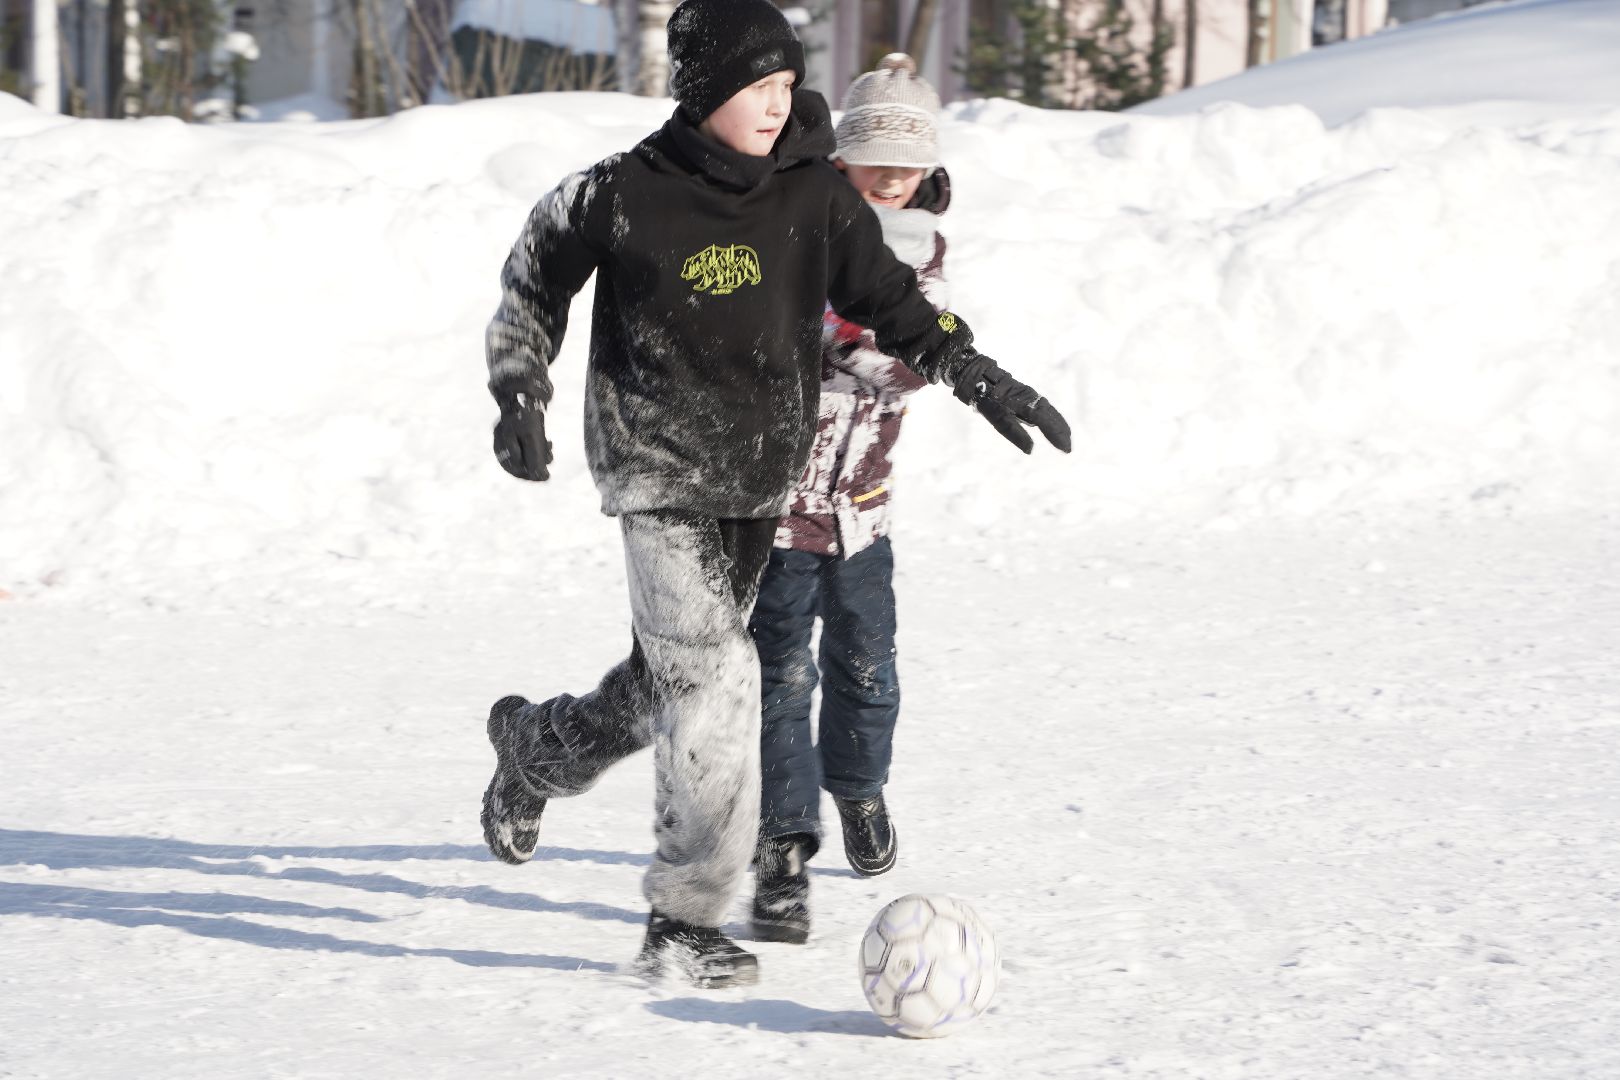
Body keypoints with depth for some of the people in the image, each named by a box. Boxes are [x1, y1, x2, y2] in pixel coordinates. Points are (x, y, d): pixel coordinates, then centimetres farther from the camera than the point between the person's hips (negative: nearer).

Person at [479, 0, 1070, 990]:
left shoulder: (814, 193, -3)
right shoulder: (624, 196, -11)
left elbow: (886, 297, 5)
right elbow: (534, 282, 5)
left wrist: (978, 378, -7)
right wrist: (520, 399, -3)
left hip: (763, 482, 5)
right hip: (659, 472, -5)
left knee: (670, 684, 16)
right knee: (714, 680, -16)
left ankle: (535, 748, 47)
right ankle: (685, 924, -6)